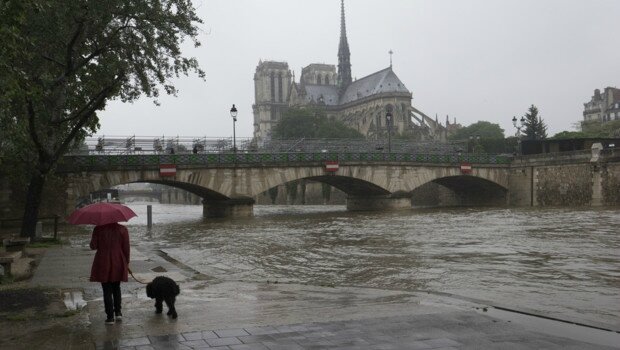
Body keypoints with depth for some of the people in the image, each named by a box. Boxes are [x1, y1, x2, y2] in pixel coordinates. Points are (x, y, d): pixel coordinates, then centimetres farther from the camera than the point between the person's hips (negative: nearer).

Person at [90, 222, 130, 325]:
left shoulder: (98, 229, -7)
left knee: (107, 291, 5)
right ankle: (118, 312, 19)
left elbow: (93, 246, -6)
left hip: (103, 264, -2)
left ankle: (110, 317, 5)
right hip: (118, 263, 2)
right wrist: (127, 262, 7)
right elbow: (126, 247, -3)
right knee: (116, 288, 21)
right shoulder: (122, 229, -4)